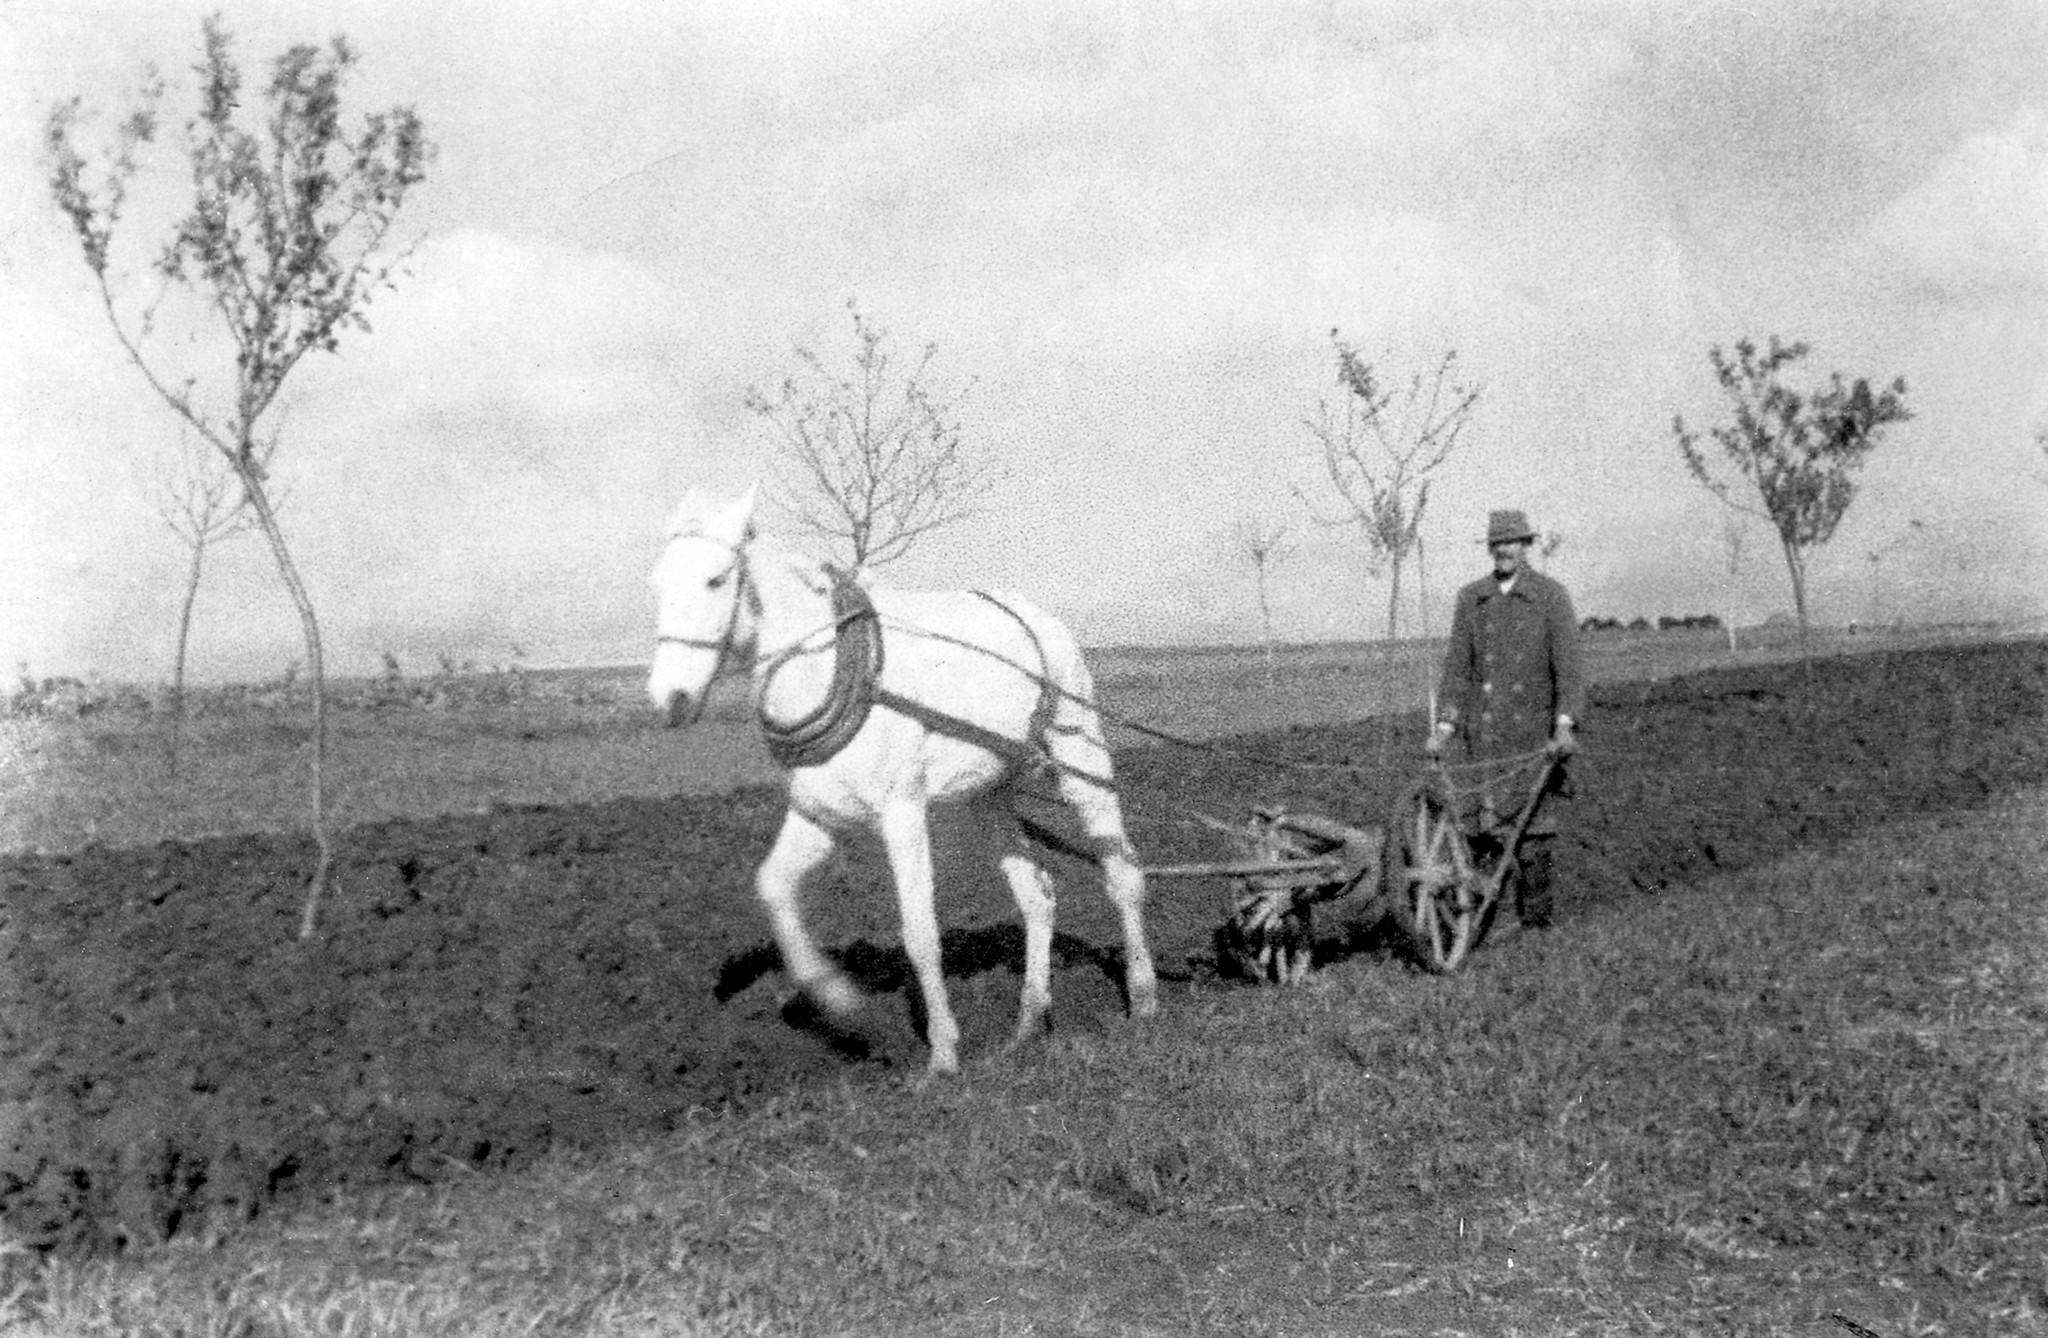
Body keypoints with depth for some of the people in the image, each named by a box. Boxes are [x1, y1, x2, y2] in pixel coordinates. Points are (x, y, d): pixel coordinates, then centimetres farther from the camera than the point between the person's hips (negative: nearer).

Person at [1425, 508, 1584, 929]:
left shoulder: (1551, 596, 1)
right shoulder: (1471, 599, 10)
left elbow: (1567, 666, -5)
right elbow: (1456, 666, 8)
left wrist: (1565, 724, -17)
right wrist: (1444, 727, 0)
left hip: (1536, 732, -2)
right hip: (1485, 733, 2)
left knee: (1536, 827, 0)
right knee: (1492, 824, -4)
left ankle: (1537, 916, 10)